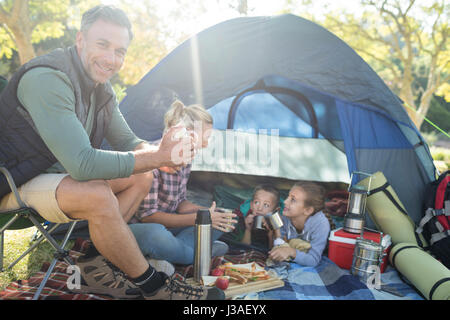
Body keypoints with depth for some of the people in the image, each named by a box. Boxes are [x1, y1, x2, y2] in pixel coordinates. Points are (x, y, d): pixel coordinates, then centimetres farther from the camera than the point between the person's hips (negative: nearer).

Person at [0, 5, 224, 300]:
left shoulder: (101, 88, 0)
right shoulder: (46, 79, -28)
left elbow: (127, 141, 3)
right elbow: (82, 163, -35)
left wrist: (157, 151, -21)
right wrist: (159, 156, -31)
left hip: (60, 175, 9)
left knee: (142, 176, 1)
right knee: (97, 195, -35)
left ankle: (96, 266, -1)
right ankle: (151, 285, -13)